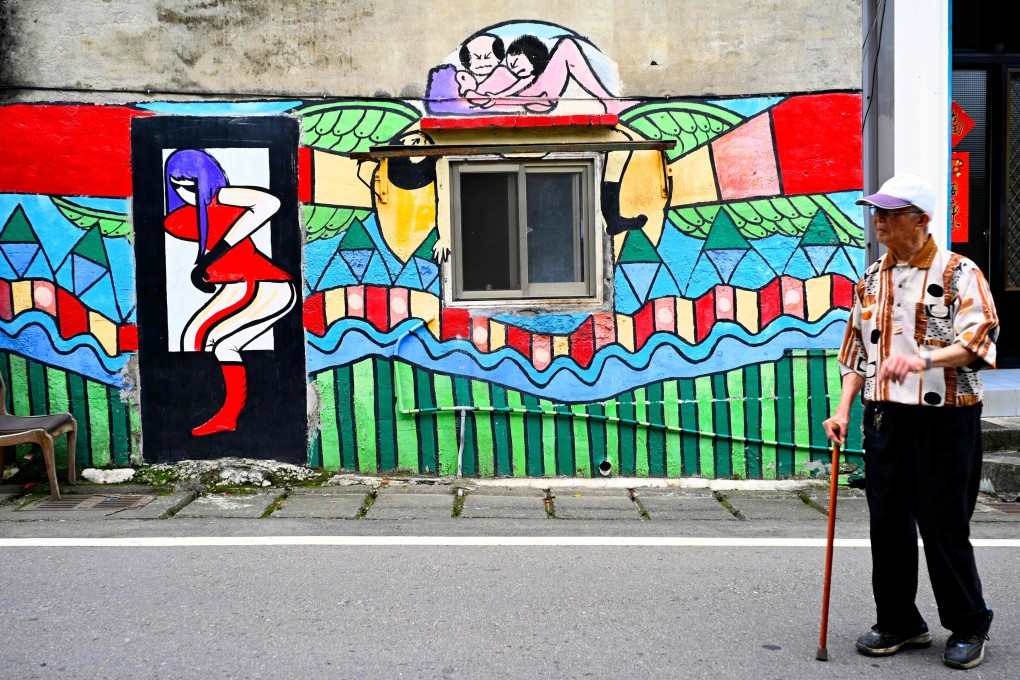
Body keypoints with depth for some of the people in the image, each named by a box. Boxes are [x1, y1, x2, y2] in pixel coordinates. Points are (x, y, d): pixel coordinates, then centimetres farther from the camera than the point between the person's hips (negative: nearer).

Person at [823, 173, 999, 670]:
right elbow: (857, 350, 16)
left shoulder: (959, 274, -5)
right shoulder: (872, 279, 12)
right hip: (884, 418, 5)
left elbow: (978, 340, -18)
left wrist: (923, 359, -34)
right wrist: (844, 409, 8)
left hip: (945, 419, -5)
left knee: (944, 525, 1)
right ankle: (899, 623, 23)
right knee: (887, 522, 8)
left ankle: (968, 626, 20)